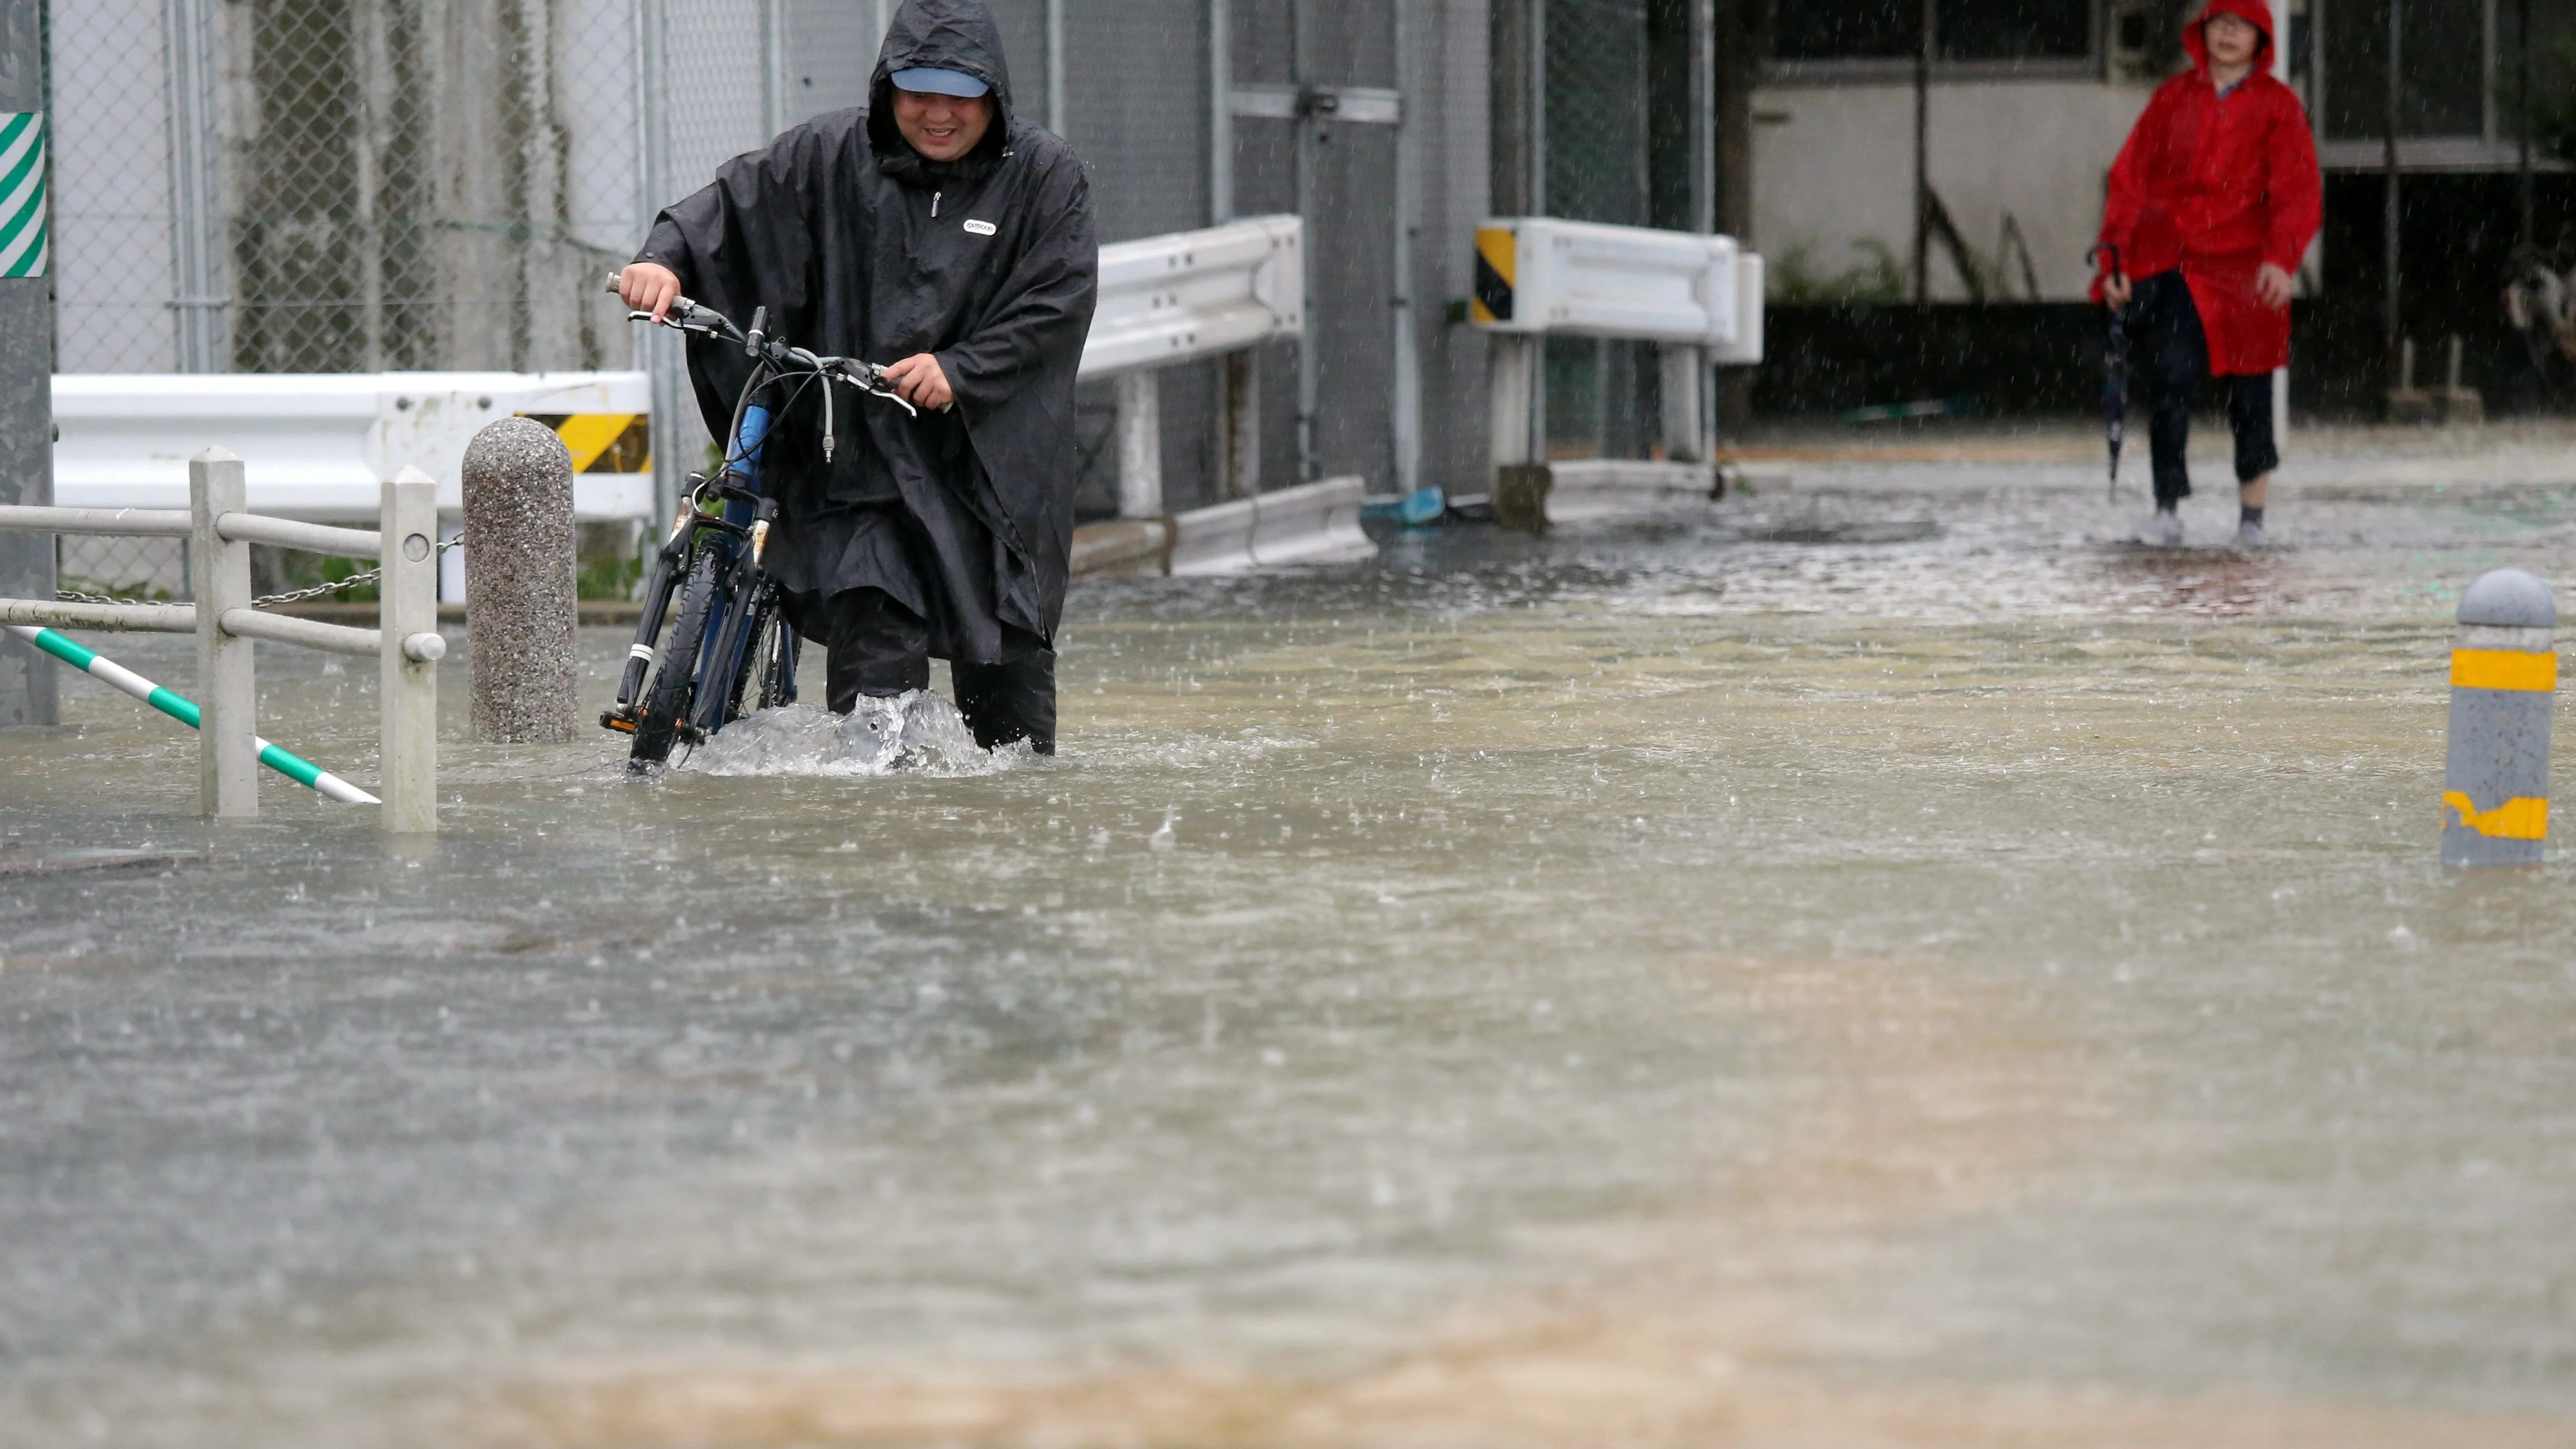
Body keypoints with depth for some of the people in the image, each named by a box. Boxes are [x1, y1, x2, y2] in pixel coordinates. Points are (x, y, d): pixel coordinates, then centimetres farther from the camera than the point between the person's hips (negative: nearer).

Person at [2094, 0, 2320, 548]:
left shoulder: (2277, 105, 5)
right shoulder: (2173, 98, 9)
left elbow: (2299, 191, -1)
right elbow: (2131, 178, 10)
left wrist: (2281, 259, -17)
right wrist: (2116, 259, 2)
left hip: (2242, 268, 0)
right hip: (2168, 265, 1)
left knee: (2249, 391, 4)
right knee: (2173, 381, -12)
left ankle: (2252, 515, 16)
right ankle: (2167, 508, -11)